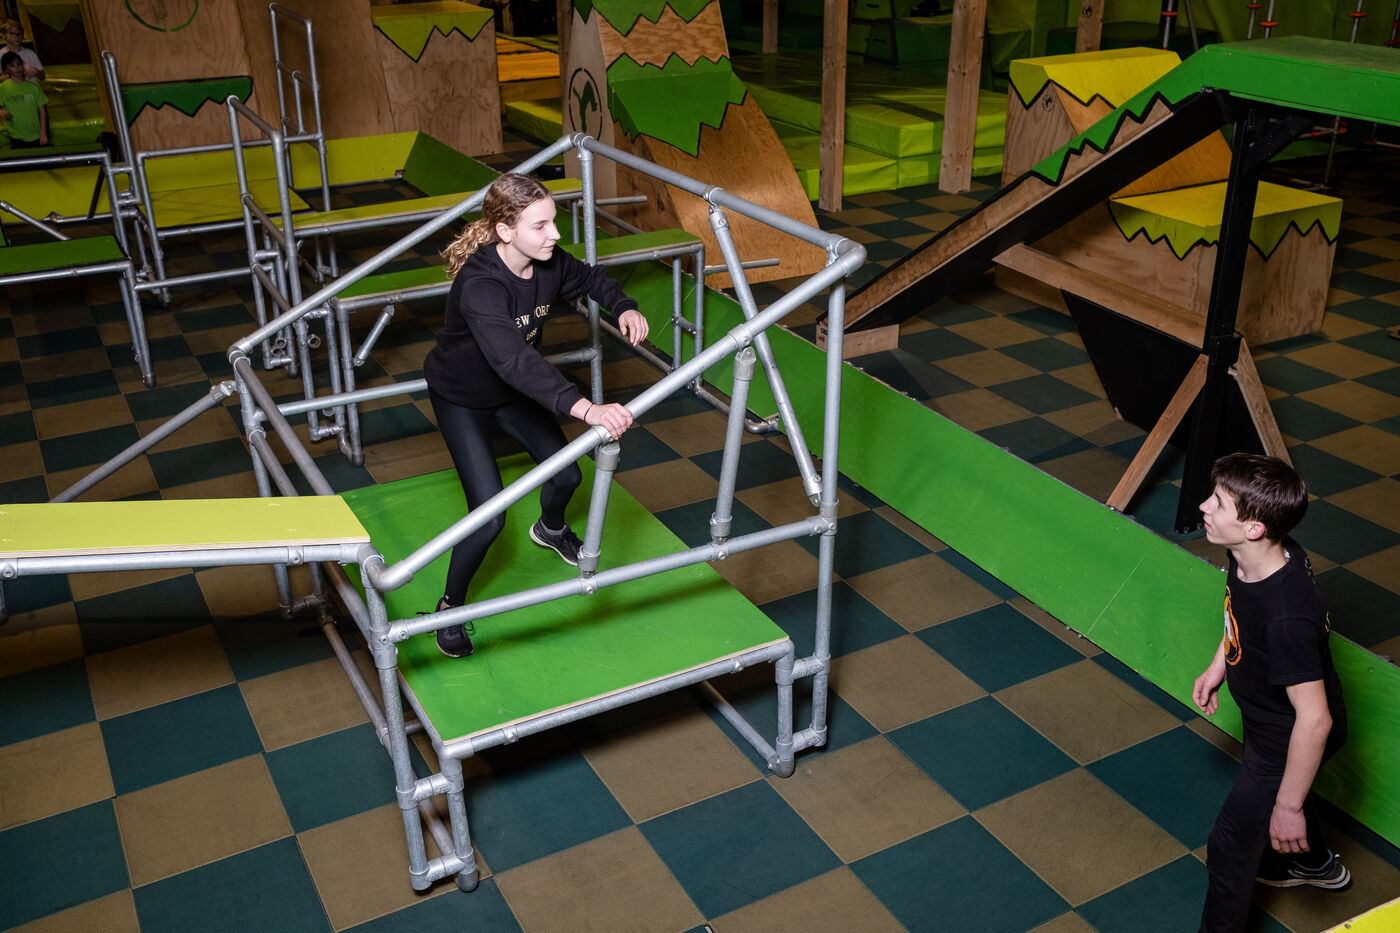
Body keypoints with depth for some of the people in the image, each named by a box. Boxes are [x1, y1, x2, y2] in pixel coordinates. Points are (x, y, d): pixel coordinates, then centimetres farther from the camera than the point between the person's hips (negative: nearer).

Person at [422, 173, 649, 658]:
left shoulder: (548, 263, -19)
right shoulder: (479, 287, -41)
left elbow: (591, 278, 5)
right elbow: (516, 360, -55)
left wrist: (624, 308, -18)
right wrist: (585, 408, -67)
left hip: (514, 390, 6)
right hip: (461, 399, -6)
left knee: (566, 474, 10)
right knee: (490, 515, -14)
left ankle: (551, 530, 48)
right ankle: (450, 607, 12)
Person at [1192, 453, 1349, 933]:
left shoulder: (1288, 617, -43)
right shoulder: (1262, 556, -17)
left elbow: (1315, 719, -36)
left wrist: (1288, 807, -27)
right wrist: (1218, 665, 11)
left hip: (1290, 740, -9)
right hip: (1268, 720, 9)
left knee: (1231, 846, 9)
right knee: (1270, 792, 36)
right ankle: (1314, 863, 66)